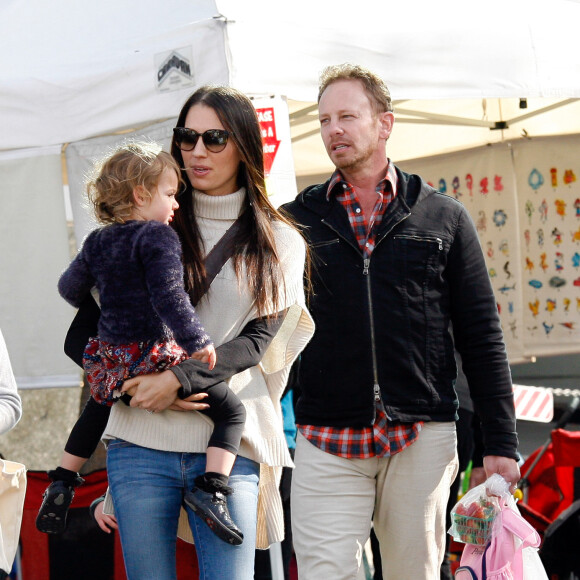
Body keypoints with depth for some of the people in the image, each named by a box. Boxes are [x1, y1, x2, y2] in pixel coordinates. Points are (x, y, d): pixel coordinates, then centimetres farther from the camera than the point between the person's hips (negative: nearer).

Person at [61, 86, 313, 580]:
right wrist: (136, 384, -8)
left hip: (229, 447, -1)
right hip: (141, 444, 1)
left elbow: (257, 339, -1)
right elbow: (82, 337, 10)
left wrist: (179, 378, -16)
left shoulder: (280, 243, 11)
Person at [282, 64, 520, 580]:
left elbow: (481, 337, 8)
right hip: (327, 444, 0)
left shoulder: (443, 218, 8)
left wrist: (501, 442, 3)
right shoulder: (298, 219, 9)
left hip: (422, 438, 0)